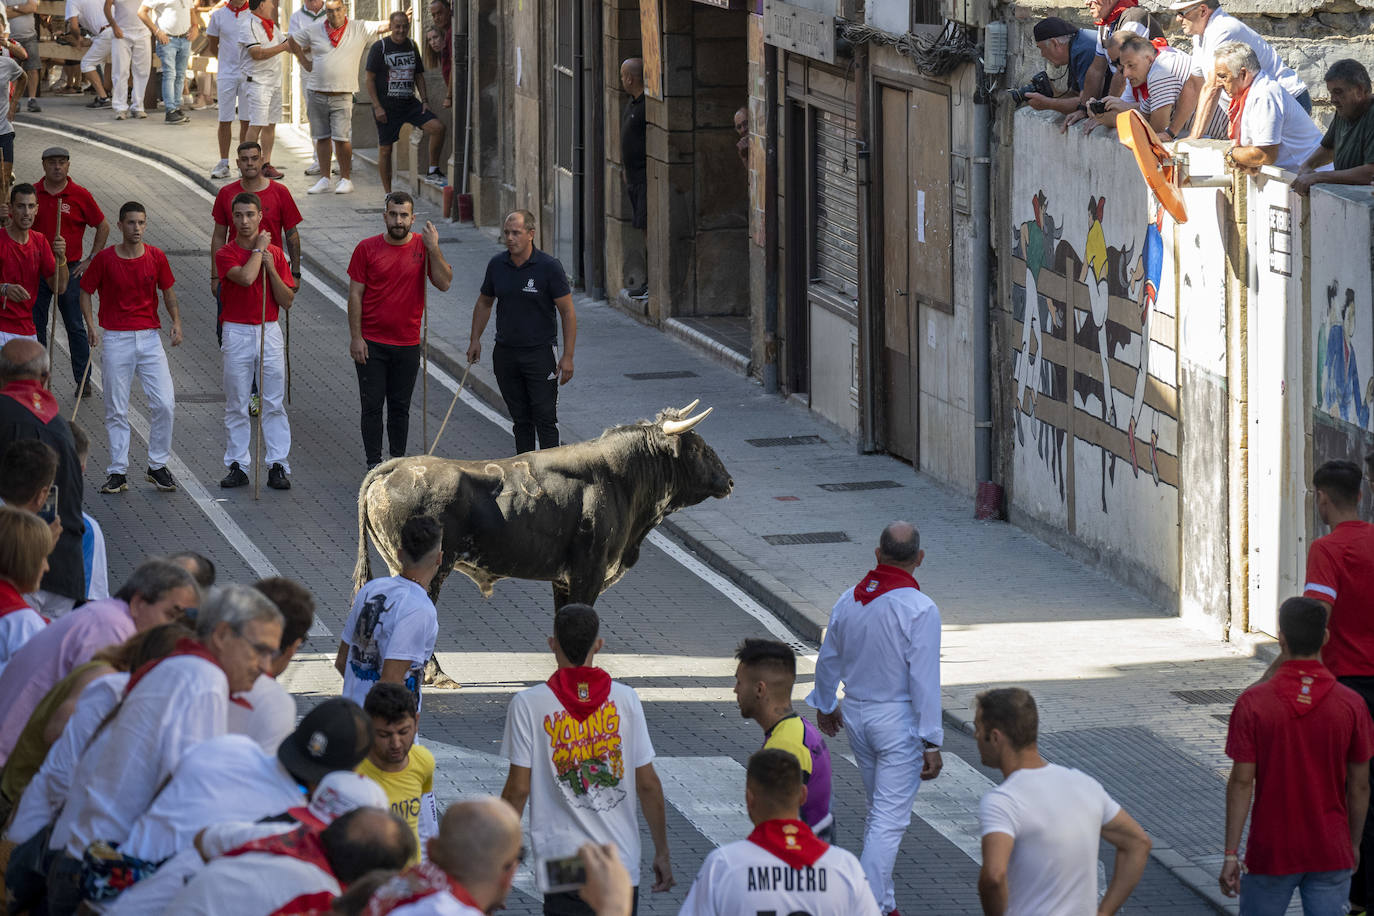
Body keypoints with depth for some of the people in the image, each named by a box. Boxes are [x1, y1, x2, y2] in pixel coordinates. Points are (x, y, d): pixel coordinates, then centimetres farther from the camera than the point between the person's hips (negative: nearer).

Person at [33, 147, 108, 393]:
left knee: (75, 327, 3)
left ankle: (82, 379, 9)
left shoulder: (79, 195, -4)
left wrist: (91, 260, 1)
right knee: (35, 325, 7)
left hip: (69, 270, -2)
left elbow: (103, 226, 5)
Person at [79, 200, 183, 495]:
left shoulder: (156, 257, 2)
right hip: (115, 339, -2)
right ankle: (118, 472, 10)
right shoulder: (105, 258, -4)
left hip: (150, 337, 2)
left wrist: (176, 322, -2)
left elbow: (168, 292, 13)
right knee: (116, 409, 2)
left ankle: (157, 467, 9)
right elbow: (86, 291, 3)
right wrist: (90, 324, -11)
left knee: (164, 404, -6)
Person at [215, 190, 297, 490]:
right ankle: (237, 466, 9)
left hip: (269, 331, 2)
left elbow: (286, 300, 3)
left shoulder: (275, 254, 6)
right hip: (237, 333, -2)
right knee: (236, 405, 3)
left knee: (274, 403, 1)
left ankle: (277, 466, 3)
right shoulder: (225, 254, -3)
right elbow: (245, 277, -24)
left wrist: (271, 268, -8)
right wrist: (259, 248, -9)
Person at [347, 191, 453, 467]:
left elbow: (444, 284, -9)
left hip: (407, 344, 1)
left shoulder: (423, 246, -1)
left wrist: (434, 249, -20)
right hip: (371, 344, -1)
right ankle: (374, 464, 8)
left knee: (400, 407, 11)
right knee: (372, 406, 0)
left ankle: (399, 460, 22)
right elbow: (355, 294, -2)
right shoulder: (367, 248, -4)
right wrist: (355, 337, -7)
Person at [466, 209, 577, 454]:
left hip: (540, 351, -4)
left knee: (545, 419, -8)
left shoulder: (549, 267, -10)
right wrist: (475, 339, 12)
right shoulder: (496, 265, 3)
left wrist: (568, 356, -13)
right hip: (505, 353, 4)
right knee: (520, 420, 9)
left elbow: (568, 312, -8)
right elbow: (484, 303, 19)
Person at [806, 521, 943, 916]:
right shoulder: (920, 610, -18)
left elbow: (828, 660, 13)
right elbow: (924, 679, -20)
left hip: (856, 715, 7)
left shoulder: (848, 601, 1)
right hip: (899, 720, -7)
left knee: (879, 809, 21)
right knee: (890, 817, -3)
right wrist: (932, 742, -15)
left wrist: (825, 705, 32)